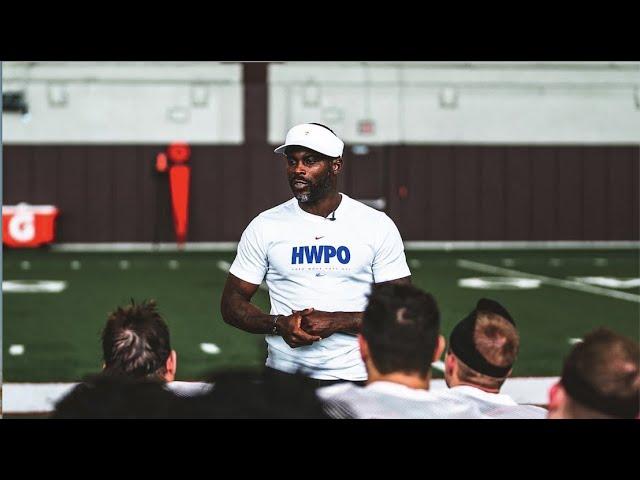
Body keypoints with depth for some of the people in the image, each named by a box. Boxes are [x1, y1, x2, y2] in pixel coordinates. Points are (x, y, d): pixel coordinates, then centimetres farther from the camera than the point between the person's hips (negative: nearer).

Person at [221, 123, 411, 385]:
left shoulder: (378, 226, 1)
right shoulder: (264, 227, 4)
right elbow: (232, 304, 7)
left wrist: (336, 322, -15)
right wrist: (279, 324, -12)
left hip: (356, 375, -1)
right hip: (285, 371, 1)